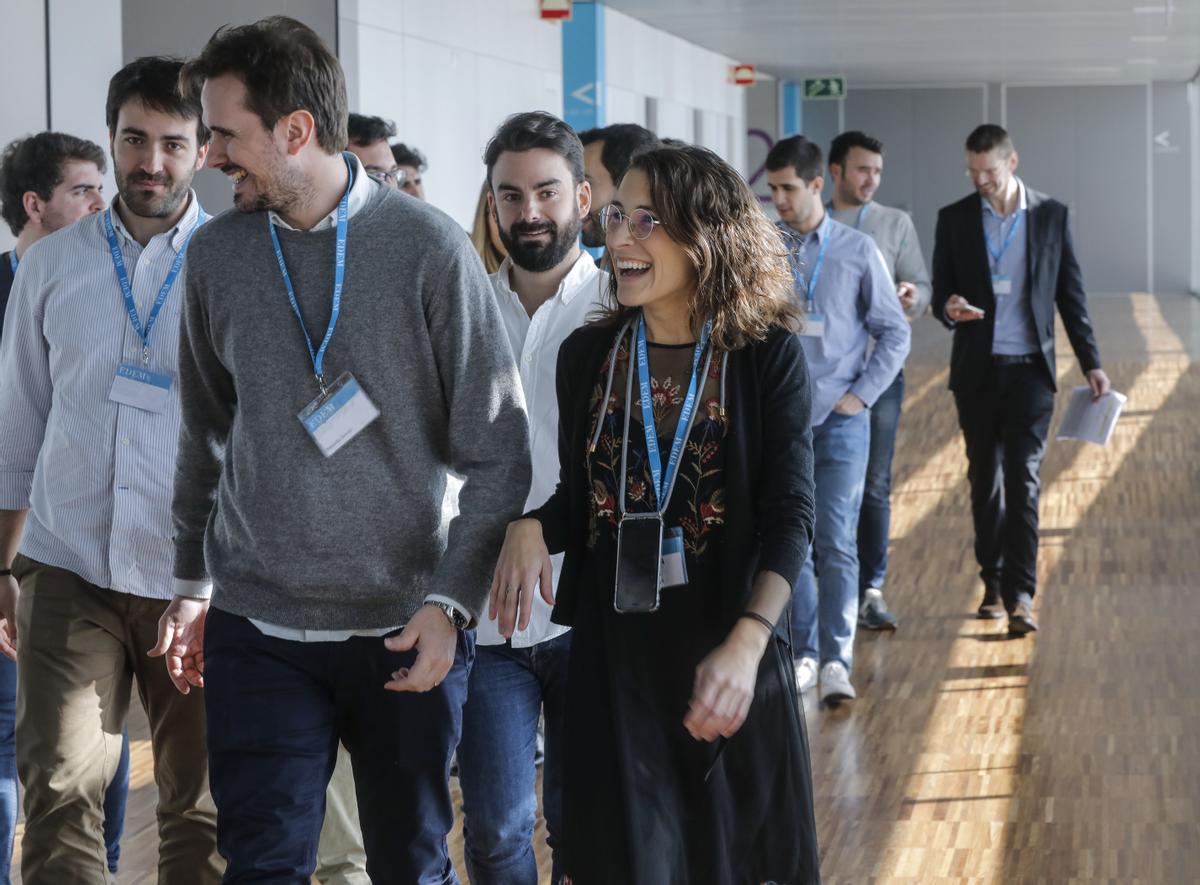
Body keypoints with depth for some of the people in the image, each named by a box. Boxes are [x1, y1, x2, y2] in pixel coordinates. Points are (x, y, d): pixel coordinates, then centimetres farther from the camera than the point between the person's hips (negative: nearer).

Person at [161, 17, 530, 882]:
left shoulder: (429, 248, -8)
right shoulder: (218, 253, 2)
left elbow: (499, 452, -6)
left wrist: (451, 601, -13)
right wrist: (192, 583, 15)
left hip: (405, 631, -2)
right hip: (258, 629, 2)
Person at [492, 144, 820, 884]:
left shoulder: (769, 354, -7)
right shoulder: (587, 354, 3)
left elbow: (789, 517, -13)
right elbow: (582, 498, 11)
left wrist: (745, 643, -27)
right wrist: (532, 529, -13)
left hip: (729, 650, -2)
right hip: (615, 654, 2)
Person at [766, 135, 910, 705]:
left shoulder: (857, 251, 0)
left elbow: (893, 333, 3)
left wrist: (860, 396, -4)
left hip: (840, 420, -2)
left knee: (836, 542, -8)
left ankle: (836, 661, -9)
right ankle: (803, 653, 16)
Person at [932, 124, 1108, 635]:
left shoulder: (1051, 215, 2)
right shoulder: (954, 219, 4)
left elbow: (1070, 294, 6)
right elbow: (940, 293, 5)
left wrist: (1091, 363, 3)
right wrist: (949, 307, -20)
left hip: (1029, 368, -2)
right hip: (977, 369, 2)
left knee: (1023, 479, -10)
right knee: (984, 479, 8)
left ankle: (1020, 596, -16)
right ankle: (994, 583, 19)